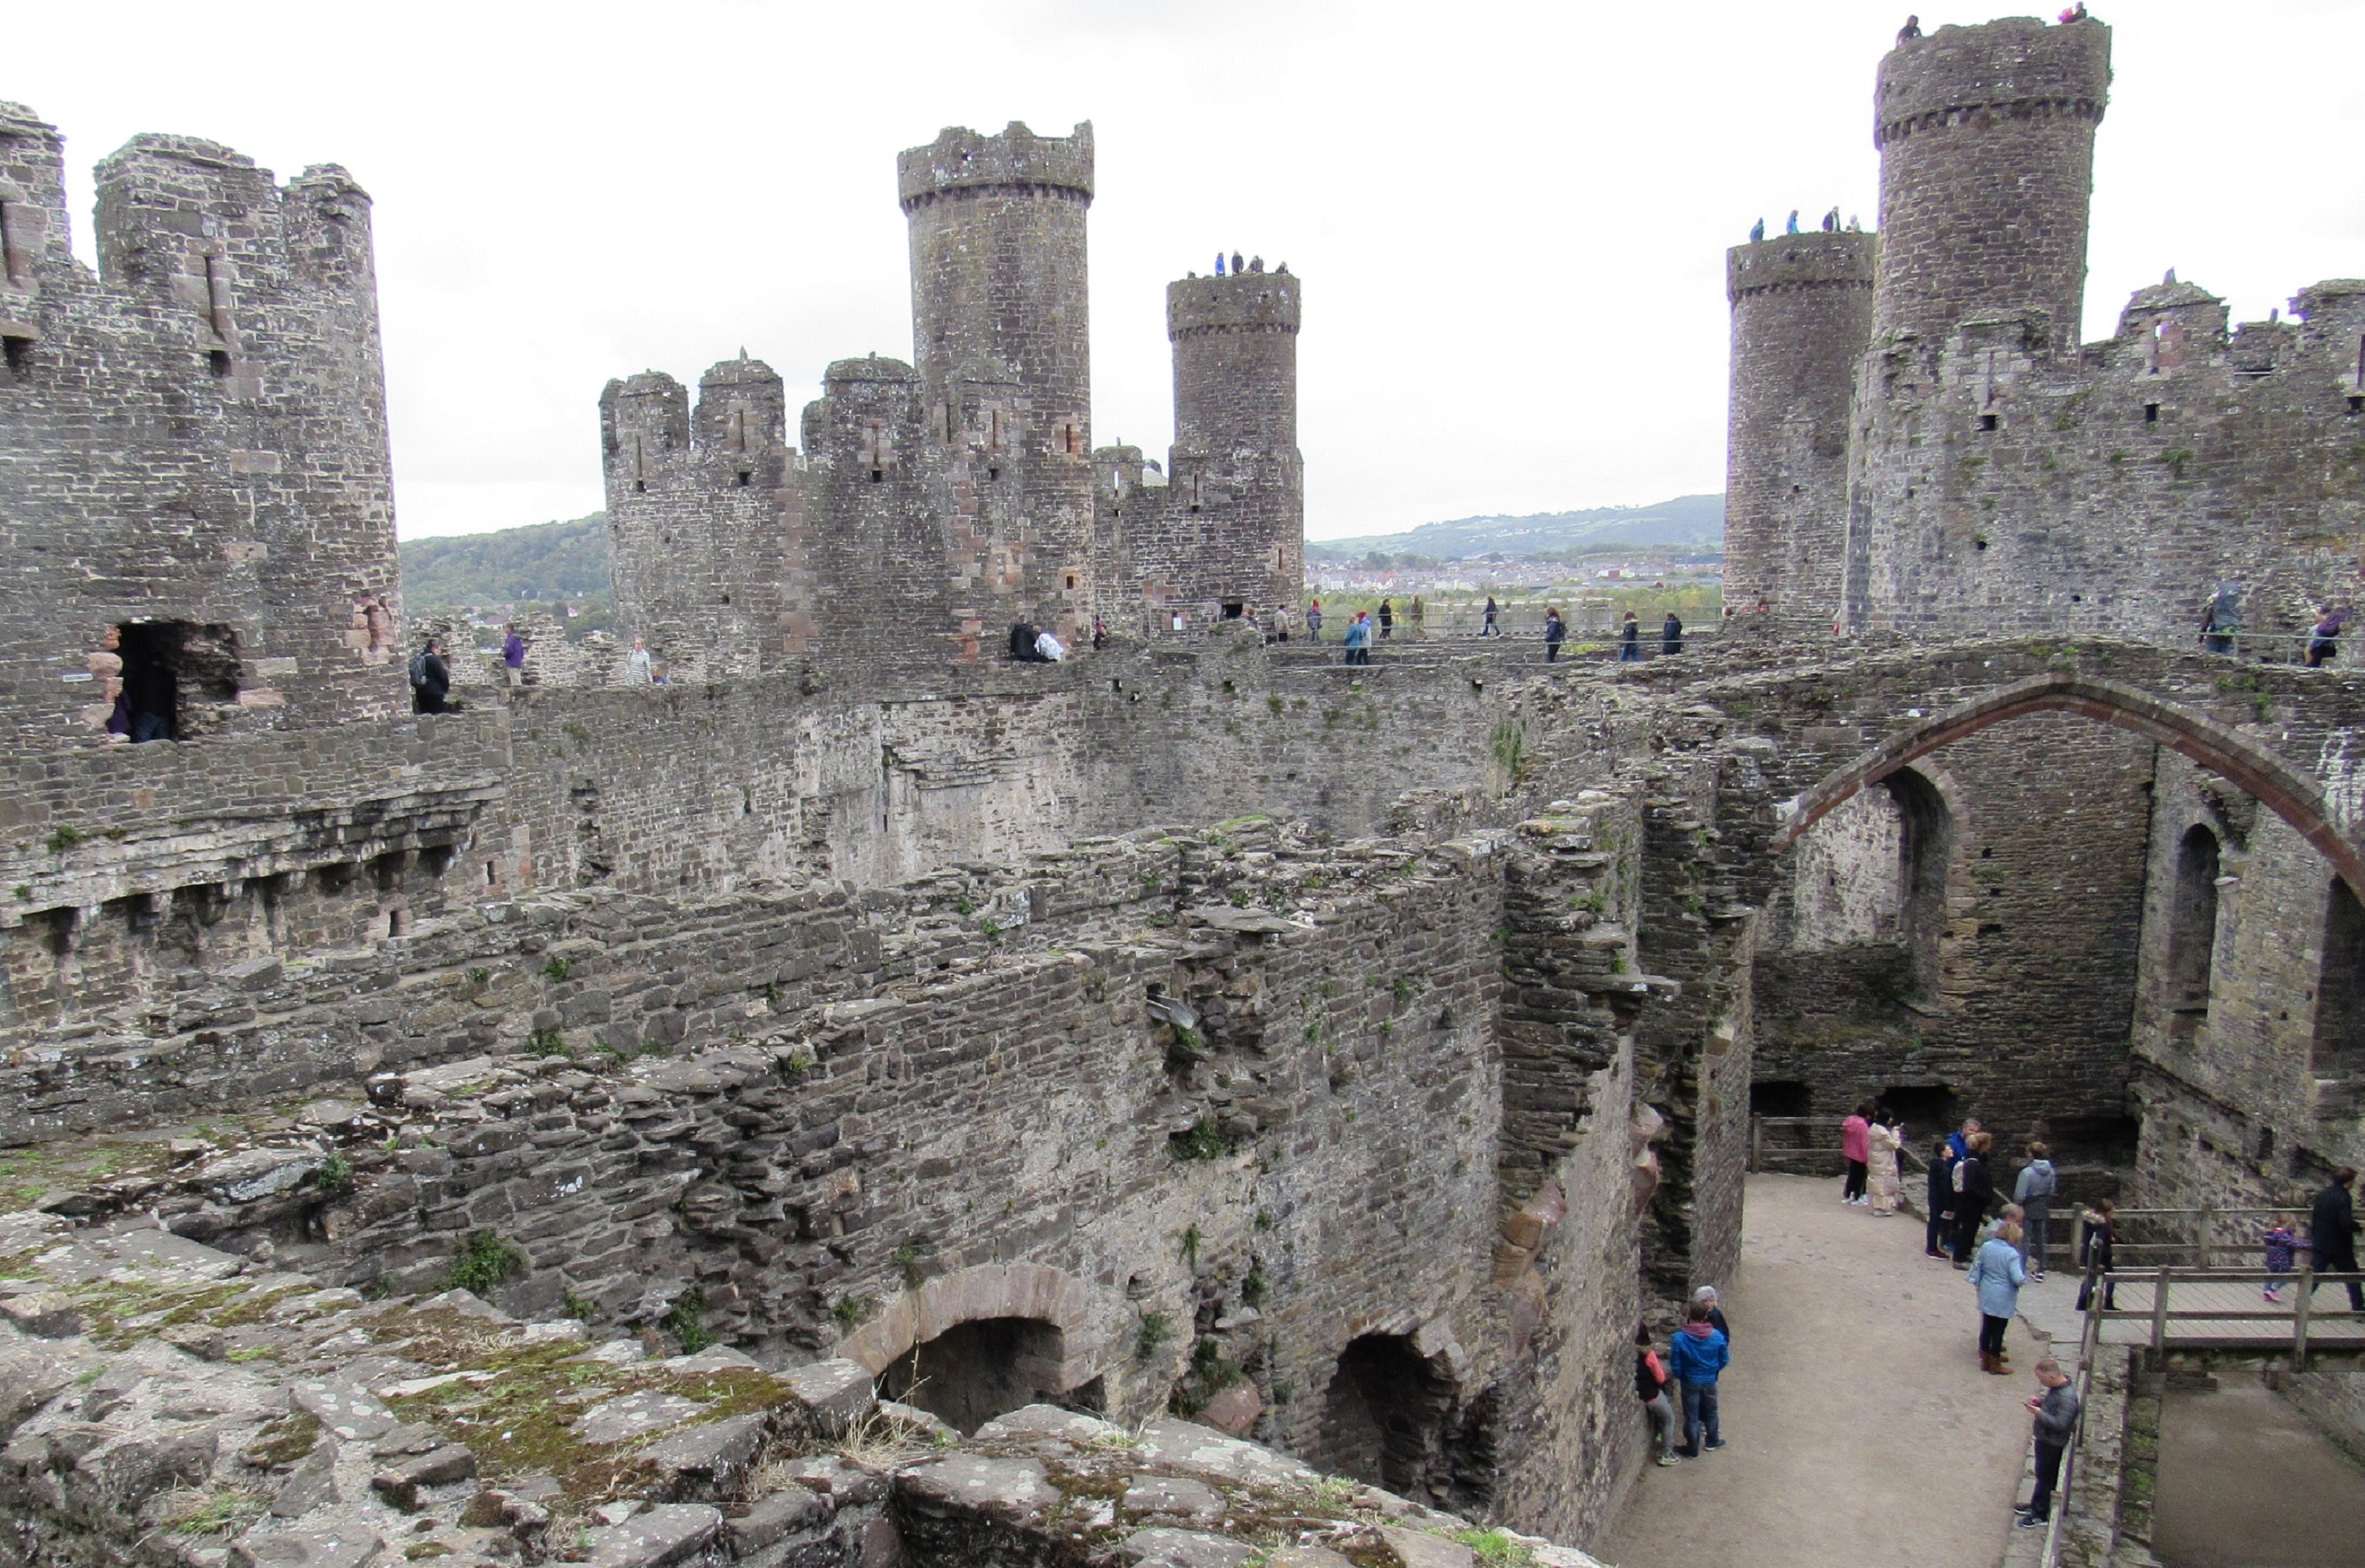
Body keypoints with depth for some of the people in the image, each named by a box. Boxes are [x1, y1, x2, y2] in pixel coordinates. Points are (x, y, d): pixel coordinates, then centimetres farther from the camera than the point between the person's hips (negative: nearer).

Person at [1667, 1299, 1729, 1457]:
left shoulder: (1679, 1338, -26)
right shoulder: (1717, 1336, -18)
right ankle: (1712, 1441, 44)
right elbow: (1724, 1360, -4)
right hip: (1710, 1381, 2)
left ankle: (1693, 1449, 27)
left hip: (1690, 1382, -2)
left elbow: (1675, 1366, -18)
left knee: (1691, 1416, 14)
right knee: (1710, 1412, 26)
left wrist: (1682, 1375, 4)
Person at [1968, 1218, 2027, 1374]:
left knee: (1986, 1327, 16)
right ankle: (1995, 1364, 18)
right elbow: (2018, 1279, -22)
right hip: (2003, 1300, -6)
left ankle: (1985, 1360, 27)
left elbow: (1977, 1266, 7)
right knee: (1998, 1330, 6)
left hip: (1986, 1296, 6)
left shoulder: (1986, 1246, -3)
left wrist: (1976, 1282, 20)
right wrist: (2026, 1275, -1)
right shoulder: (2012, 1254, -21)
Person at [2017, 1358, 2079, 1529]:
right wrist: (2040, 1401, -2)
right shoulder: (2057, 1386, -3)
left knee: (2046, 1477, 8)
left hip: (2053, 1444, -9)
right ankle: (2035, 1505, 40)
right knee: (2041, 1474, 24)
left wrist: (2039, 1413, -28)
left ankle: (2041, 1515, 24)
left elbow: (2061, 1424, -32)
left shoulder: (2067, 1397, -33)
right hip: (2045, 1438, 9)